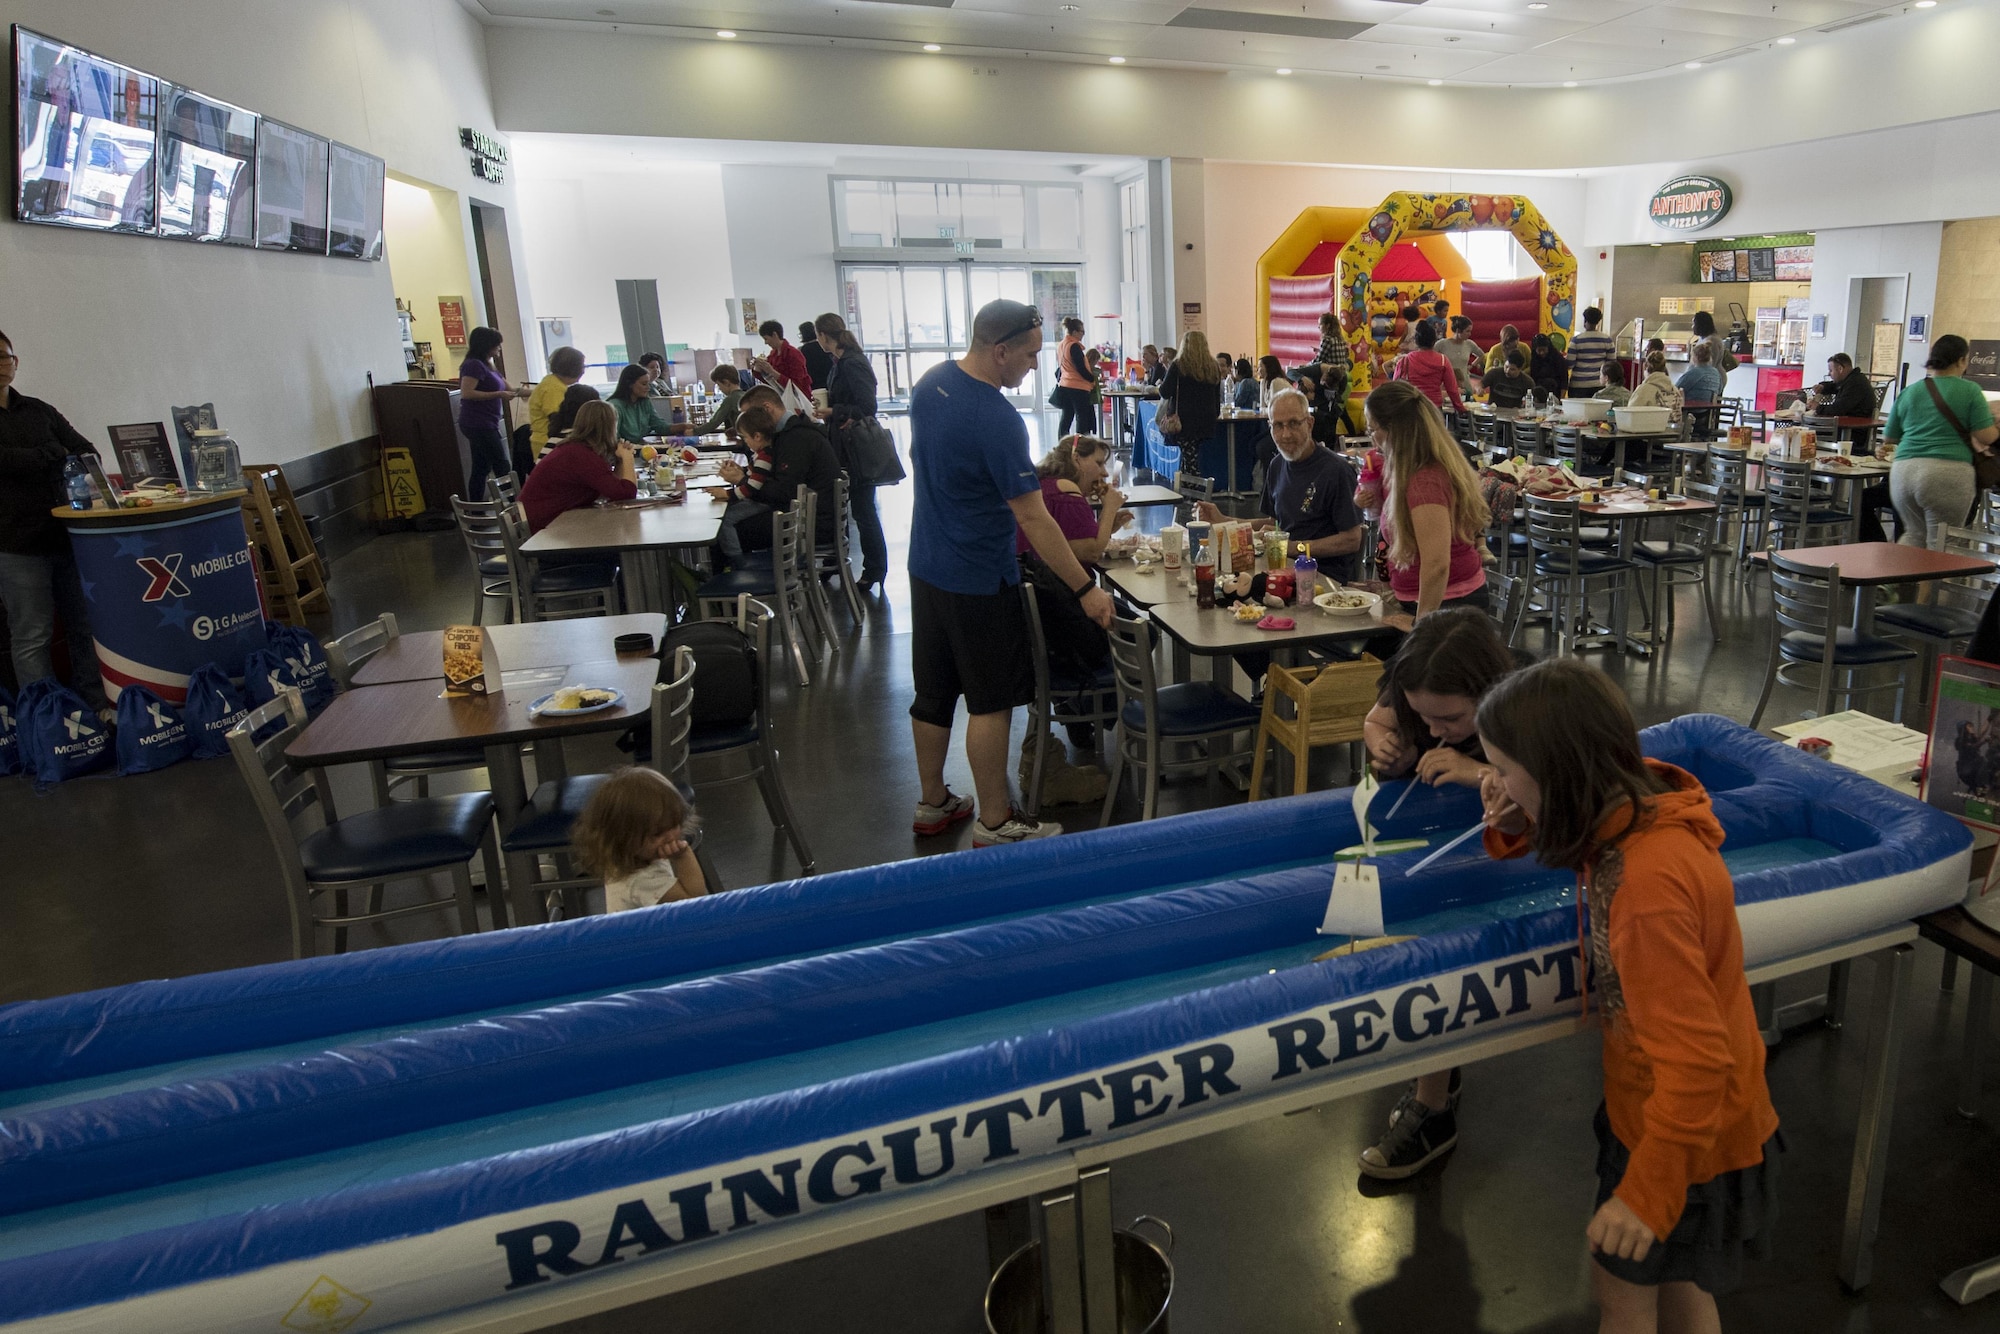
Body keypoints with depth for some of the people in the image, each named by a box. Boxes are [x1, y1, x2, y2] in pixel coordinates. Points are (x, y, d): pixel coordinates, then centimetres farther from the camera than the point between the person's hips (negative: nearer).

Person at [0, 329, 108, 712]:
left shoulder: (38, 411, 14)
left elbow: (85, 449, 11)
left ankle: (96, 704, 16)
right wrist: (56, 456, -7)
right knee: (32, 636, 0)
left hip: (67, 533, 5)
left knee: (85, 624, 8)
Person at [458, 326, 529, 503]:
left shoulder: (486, 366, 17)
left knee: (480, 469, 10)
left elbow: (510, 389, 21)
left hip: (484, 425, 9)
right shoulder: (474, 365, -12)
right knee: (503, 468, -8)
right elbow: (466, 393, -22)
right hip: (479, 425, -9)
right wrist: (498, 394, -20)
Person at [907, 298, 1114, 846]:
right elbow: (1032, 518, -25)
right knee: (992, 701, 3)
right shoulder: (997, 420, -25)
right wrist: (1085, 589, -20)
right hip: (978, 580, -9)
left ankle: (932, 803, 31)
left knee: (934, 692, 17)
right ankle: (994, 822, 14)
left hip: (927, 566, 9)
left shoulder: (930, 384, 1)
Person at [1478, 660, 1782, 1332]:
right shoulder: (1643, 797, -11)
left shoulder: (1647, 884, -37)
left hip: (1684, 1126, -8)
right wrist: (1512, 828, -11)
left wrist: (1647, 1191, -24)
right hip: (1653, 1102, 8)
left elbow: (1696, 1058, -32)